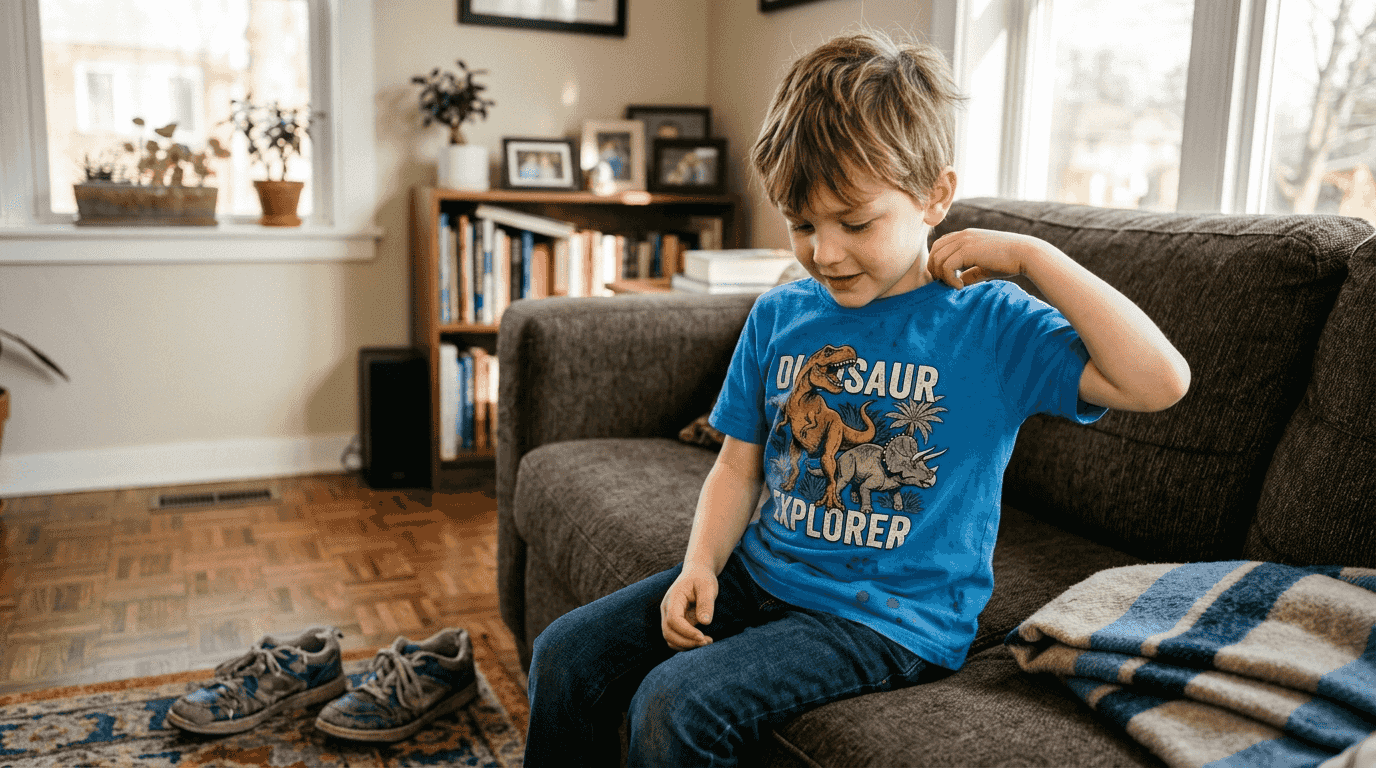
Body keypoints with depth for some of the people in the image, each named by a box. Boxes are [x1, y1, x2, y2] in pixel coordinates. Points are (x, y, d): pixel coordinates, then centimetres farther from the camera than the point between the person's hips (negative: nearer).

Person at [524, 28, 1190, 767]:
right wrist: (700, 564, -7)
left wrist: (1029, 254, -19)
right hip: (762, 575, 6)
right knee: (564, 656, -2)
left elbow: (1159, 381, -21)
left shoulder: (987, 325, -10)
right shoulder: (778, 316, 5)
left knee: (673, 707, -24)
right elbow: (740, 463, 10)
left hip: (890, 617, -5)